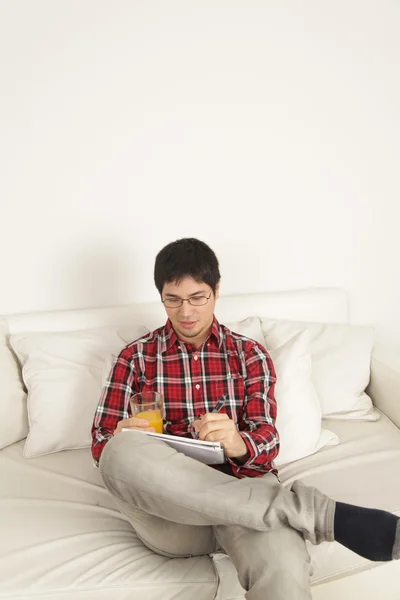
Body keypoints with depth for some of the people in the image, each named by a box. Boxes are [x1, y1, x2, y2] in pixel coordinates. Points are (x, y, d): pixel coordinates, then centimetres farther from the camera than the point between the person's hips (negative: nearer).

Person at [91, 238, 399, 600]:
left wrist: (239, 444, -23)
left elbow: (267, 441, 2)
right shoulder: (136, 357, 13)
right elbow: (101, 445, 8)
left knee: (284, 567, -42)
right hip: (168, 511, 4)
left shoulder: (250, 355, 14)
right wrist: (124, 439, -17)